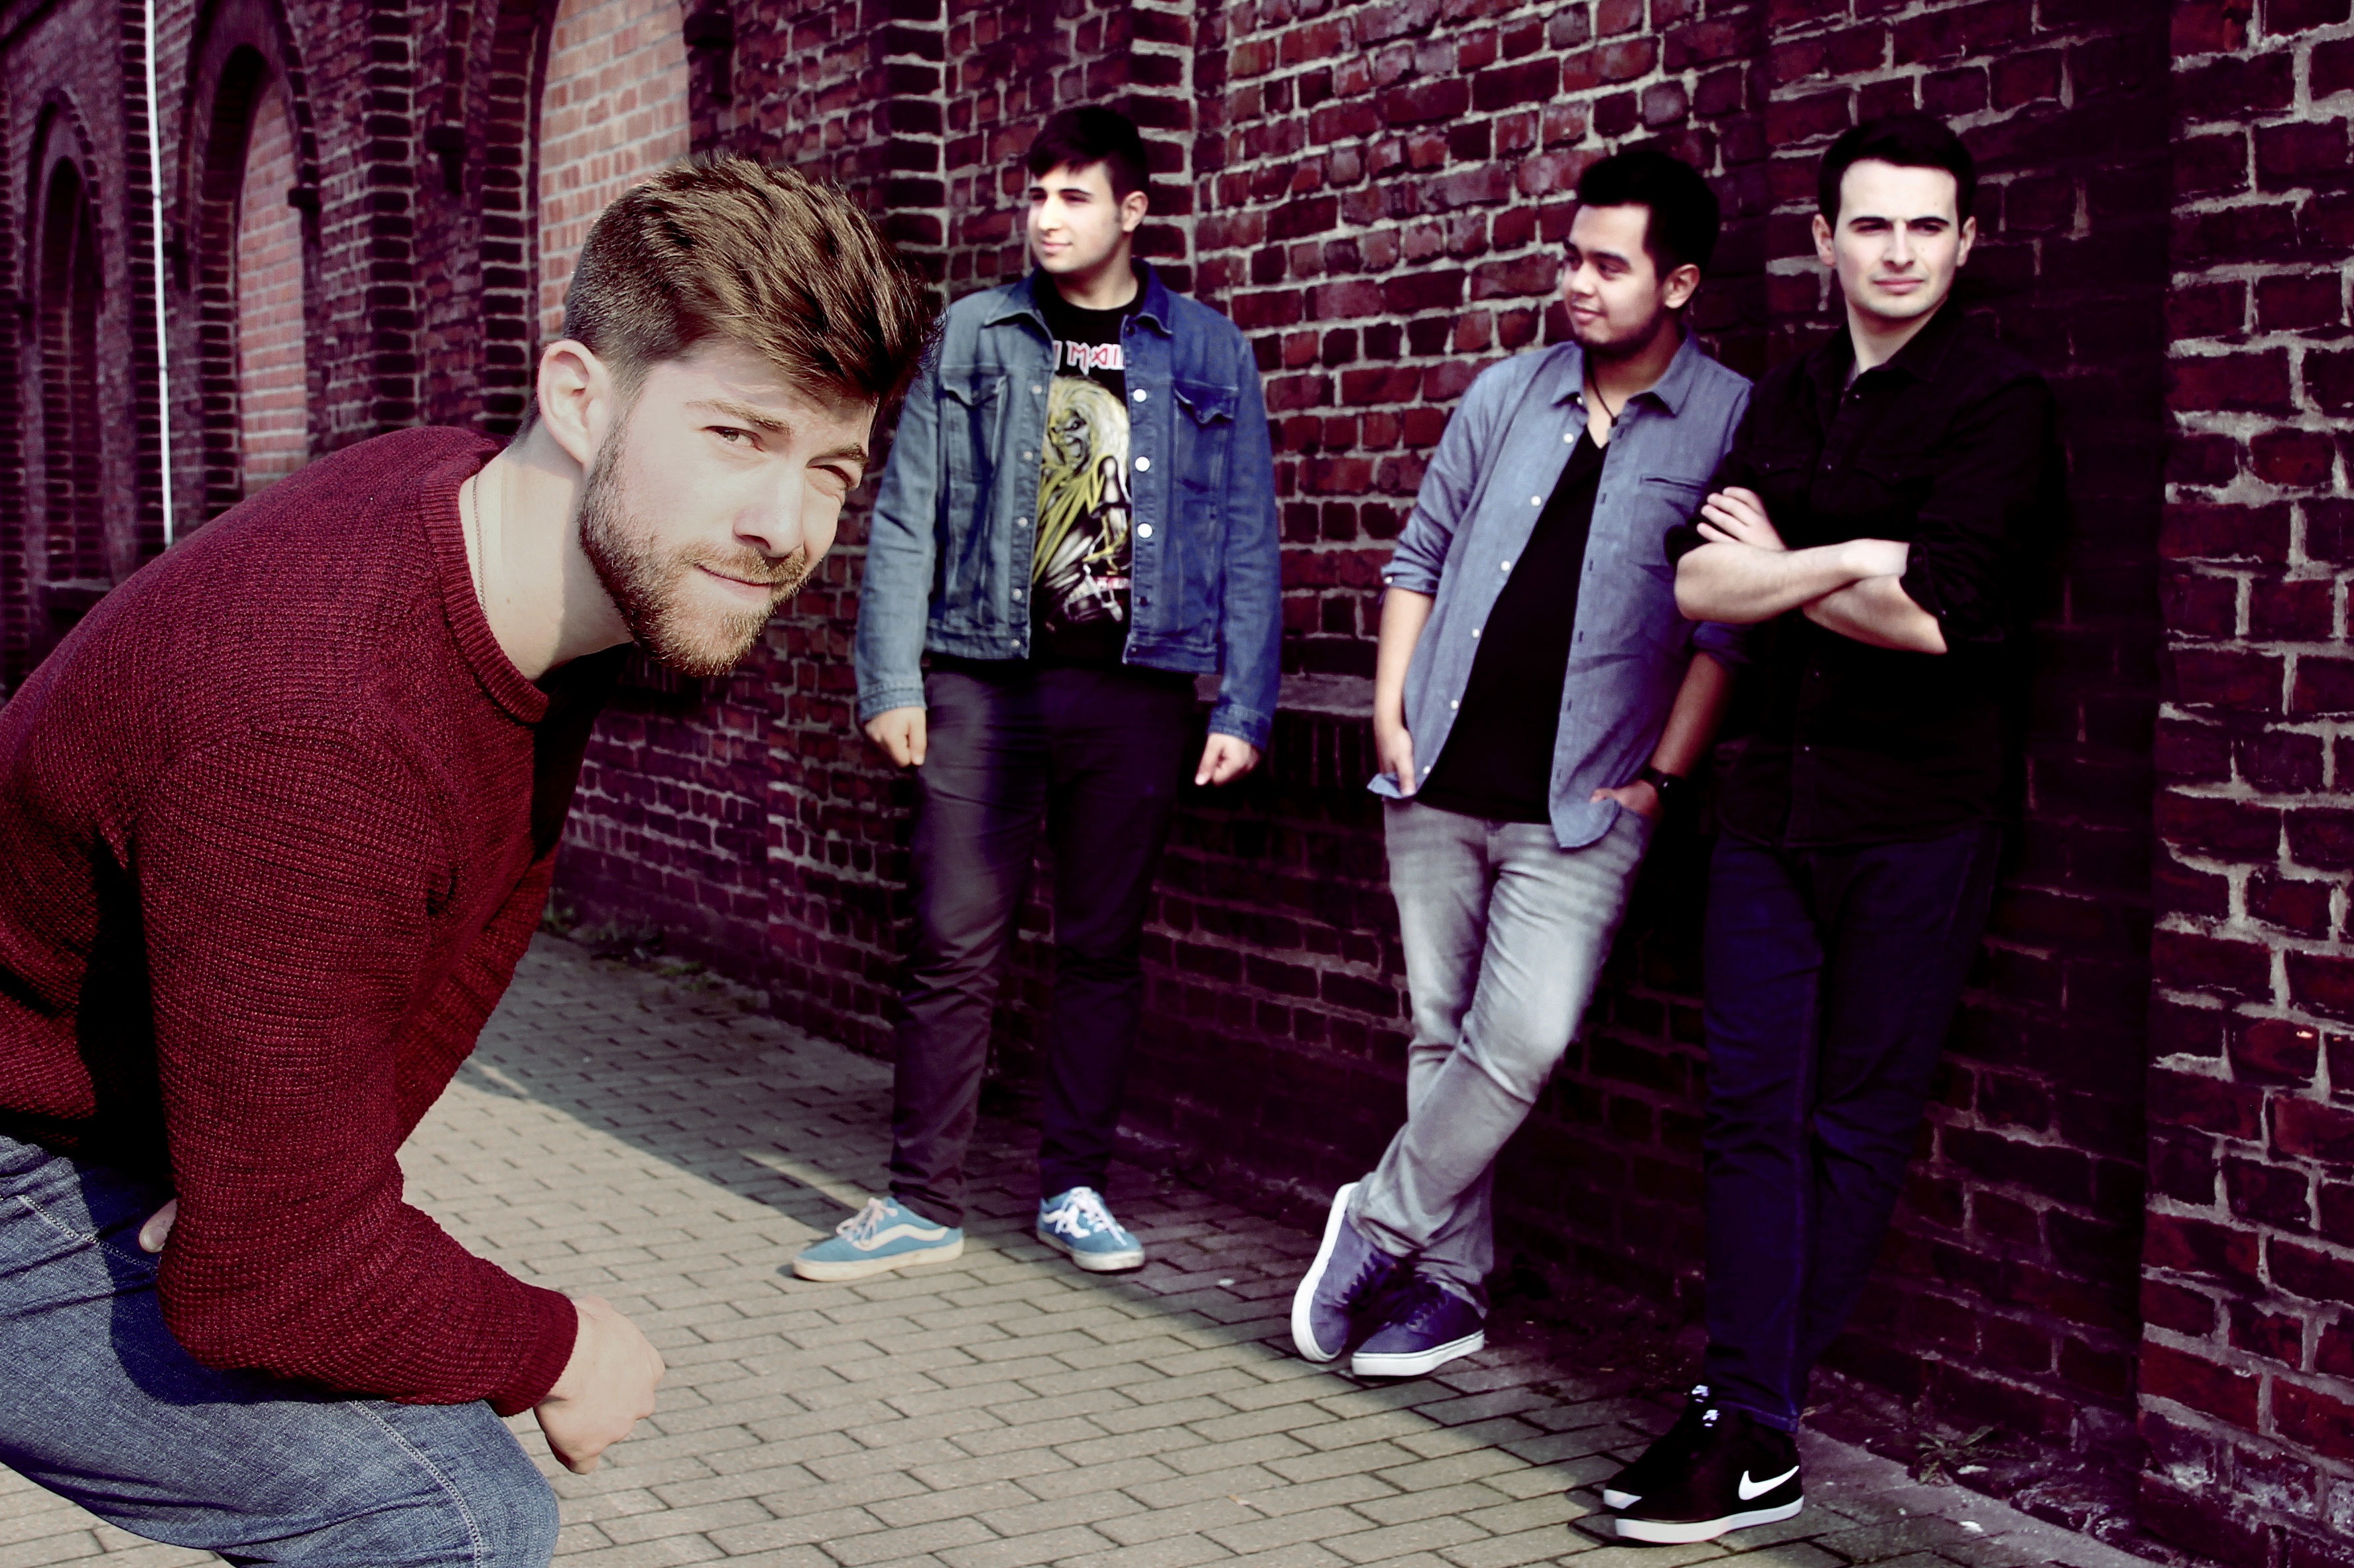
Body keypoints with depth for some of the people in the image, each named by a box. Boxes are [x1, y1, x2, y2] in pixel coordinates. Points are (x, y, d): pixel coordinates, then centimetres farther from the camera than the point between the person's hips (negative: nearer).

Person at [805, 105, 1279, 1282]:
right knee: (955, 944, -1)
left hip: (1137, 687, 0)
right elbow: (905, 517, 5)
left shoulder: (1205, 354, 7)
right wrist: (890, 682, -3)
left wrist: (1243, 709, 0)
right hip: (985, 680, 0)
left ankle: (1074, 1188, 20)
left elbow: (1246, 541, 6)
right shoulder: (973, 337, 7)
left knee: (1103, 946, 8)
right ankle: (923, 1202, 8)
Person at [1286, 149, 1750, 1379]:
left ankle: (1382, 1224, 7)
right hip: (1439, 780, 4)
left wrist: (1659, 777, -9)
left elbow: (1731, 622, -5)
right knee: (1442, 1036, 9)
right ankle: (1448, 1287, 20)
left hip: (1579, 805, -4)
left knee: (1522, 1040, -15)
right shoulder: (1508, 393, 10)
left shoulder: (1732, 424, -3)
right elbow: (1421, 555, 15)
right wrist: (1391, 711, 6)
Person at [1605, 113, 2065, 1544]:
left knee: (1858, 1124, 1)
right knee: (1756, 1111, 1)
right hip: (1778, 796, 6)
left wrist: (1775, 569, -4)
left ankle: (1752, 1416, 9)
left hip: (1920, 811, -5)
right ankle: (1755, 1435, 4)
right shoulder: (1791, 401, 14)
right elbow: (1697, 581, 0)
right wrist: (1854, 558, -14)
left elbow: (1938, 614, -17)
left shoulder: (1999, 402, -5)